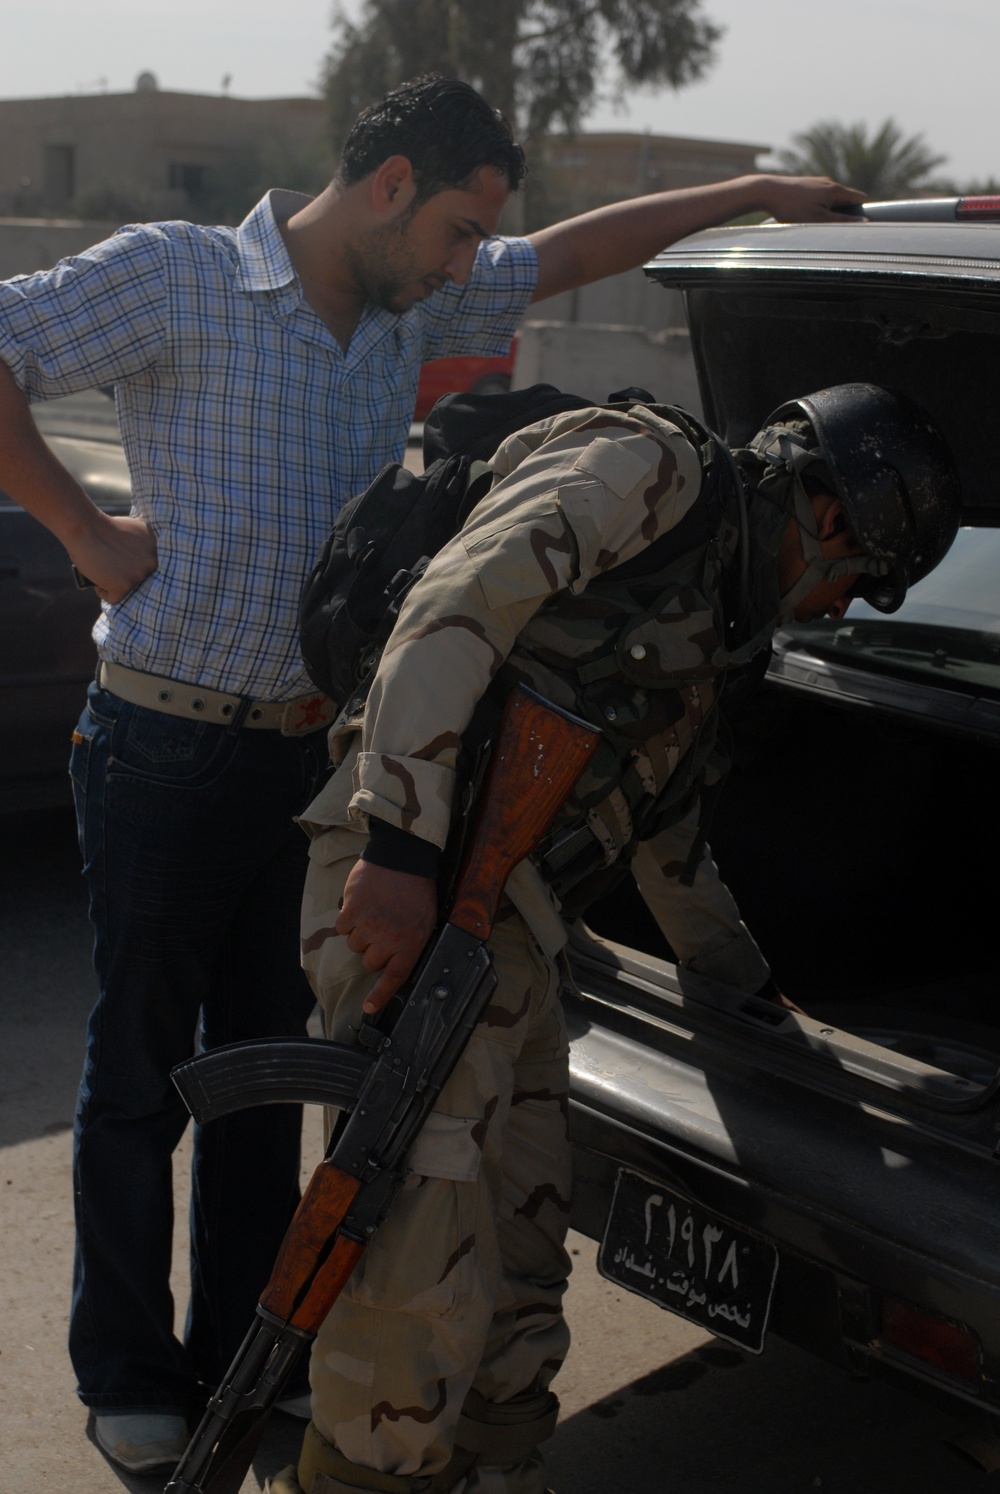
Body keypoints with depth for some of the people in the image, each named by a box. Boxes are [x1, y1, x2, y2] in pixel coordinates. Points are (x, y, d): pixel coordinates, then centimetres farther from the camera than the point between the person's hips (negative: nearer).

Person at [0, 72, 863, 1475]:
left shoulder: (412, 310, 11)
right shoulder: (175, 274, -8)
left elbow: (571, 251, 20)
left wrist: (756, 191, 21)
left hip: (311, 753, 6)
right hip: (166, 753, -6)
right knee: (140, 1072, 6)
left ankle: (240, 1358, 29)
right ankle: (128, 1379, 22)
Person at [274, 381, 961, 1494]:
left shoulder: (716, 632, 26)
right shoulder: (648, 466, -3)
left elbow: (669, 840, 35)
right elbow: (452, 608, -17)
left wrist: (758, 997, 43)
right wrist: (400, 847, -25)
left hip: (509, 927, 10)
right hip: (405, 886, -10)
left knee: (521, 1263, 13)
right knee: (425, 1283, -11)